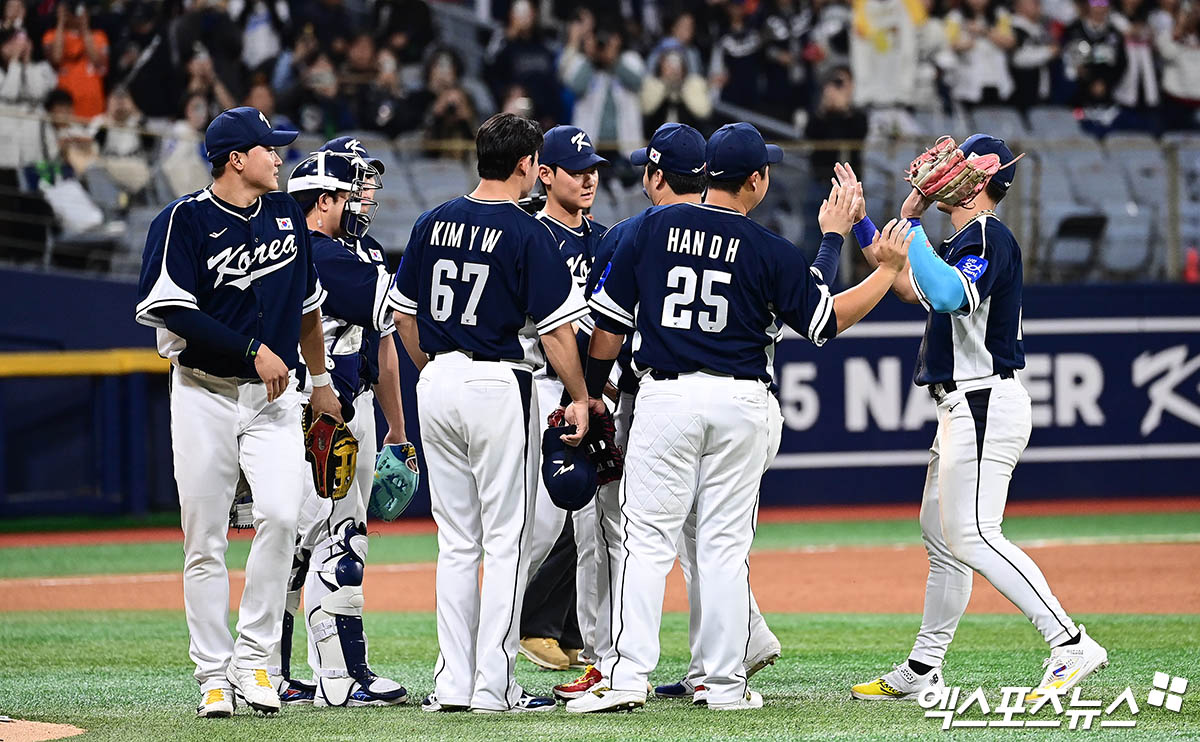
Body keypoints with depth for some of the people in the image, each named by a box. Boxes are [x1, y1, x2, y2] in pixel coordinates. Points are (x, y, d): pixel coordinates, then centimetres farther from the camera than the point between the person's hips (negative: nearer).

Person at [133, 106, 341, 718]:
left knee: (281, 514, -17)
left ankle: (253, 658, -7)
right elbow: (172, 309, -16)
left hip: (273, 395, 3)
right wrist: (253, 350, -18)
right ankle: (214, 673, 6)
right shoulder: (184, 221, -7)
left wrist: (320, 382, 22)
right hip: (205, 396, -3)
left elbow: (307, 305, 22)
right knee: (204, 538, -1)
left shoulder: (286, 215, 11)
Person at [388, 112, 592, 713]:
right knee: (506, 540, 0)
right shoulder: (528, 234, -11)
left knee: (456, 540, 11)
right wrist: (579, 398, -2)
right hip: (500, 387, -6)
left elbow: (403, 313, 13)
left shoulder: (432, 224, 6)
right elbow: (556, 330, -12)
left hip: (438, 386, 6)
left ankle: (453, 683, 10)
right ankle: (494, 686, -3)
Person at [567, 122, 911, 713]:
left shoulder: (653, 227, 3)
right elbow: (828, 320, 4)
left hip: (665, 394, 0)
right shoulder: (770, 251, -2)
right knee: (725, 543, 6)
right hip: (739, 403, 0)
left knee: (647, 538, 0)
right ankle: (726, 683, 7)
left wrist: (592, 394, 16)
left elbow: (610, 320, 5)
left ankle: (627, 675, -10)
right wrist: (889, 268, 15)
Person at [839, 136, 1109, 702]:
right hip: (961, 408, 11)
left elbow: (948, 294, -33)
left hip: (985, 405, -11)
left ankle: (1070, 645, -22)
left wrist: (910, 224, -27)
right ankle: (922, 670, 22)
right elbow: (909, 287, 30)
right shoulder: (963, 243, 18)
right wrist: (861, 222, 26)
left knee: (972, 538, -17)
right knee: (941, 537, 15)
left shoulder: (991, 240, -15)